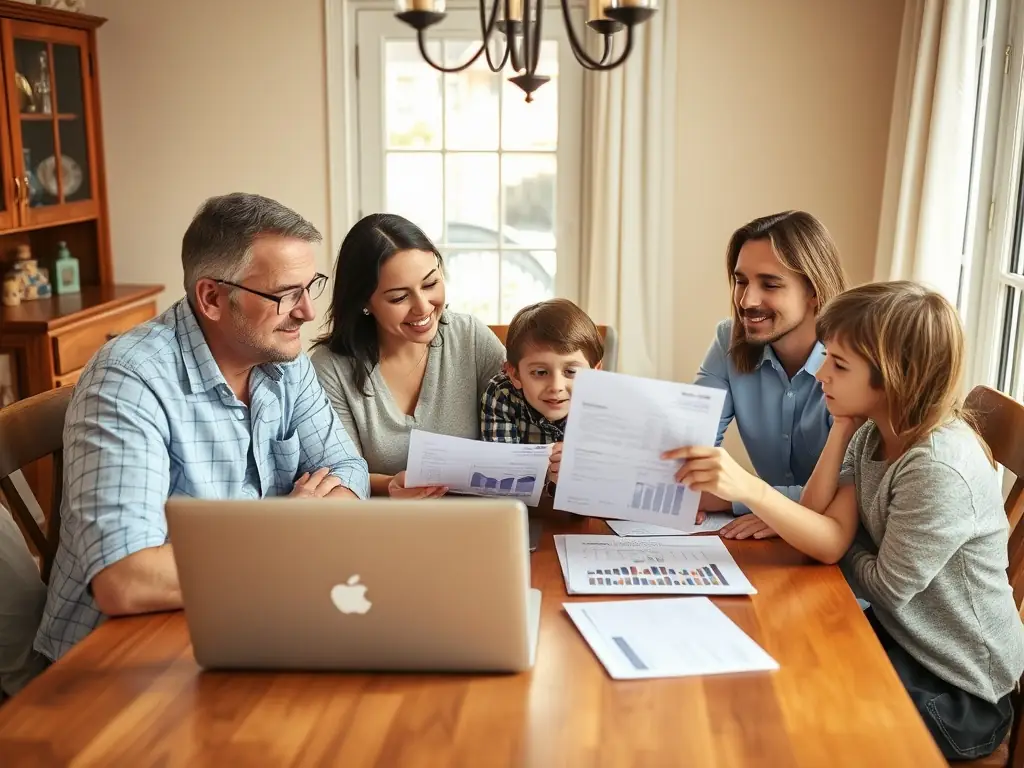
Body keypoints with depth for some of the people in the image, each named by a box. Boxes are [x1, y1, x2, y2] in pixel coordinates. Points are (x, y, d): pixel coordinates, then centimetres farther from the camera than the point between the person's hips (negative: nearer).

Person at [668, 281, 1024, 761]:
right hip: (903, 640, 7)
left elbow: (885, 587, -22)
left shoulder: (939, 469, -30)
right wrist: (841, 428, -16)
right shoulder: (874, 433, -3)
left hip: (954, 690, -7)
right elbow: (826, 535, -11)